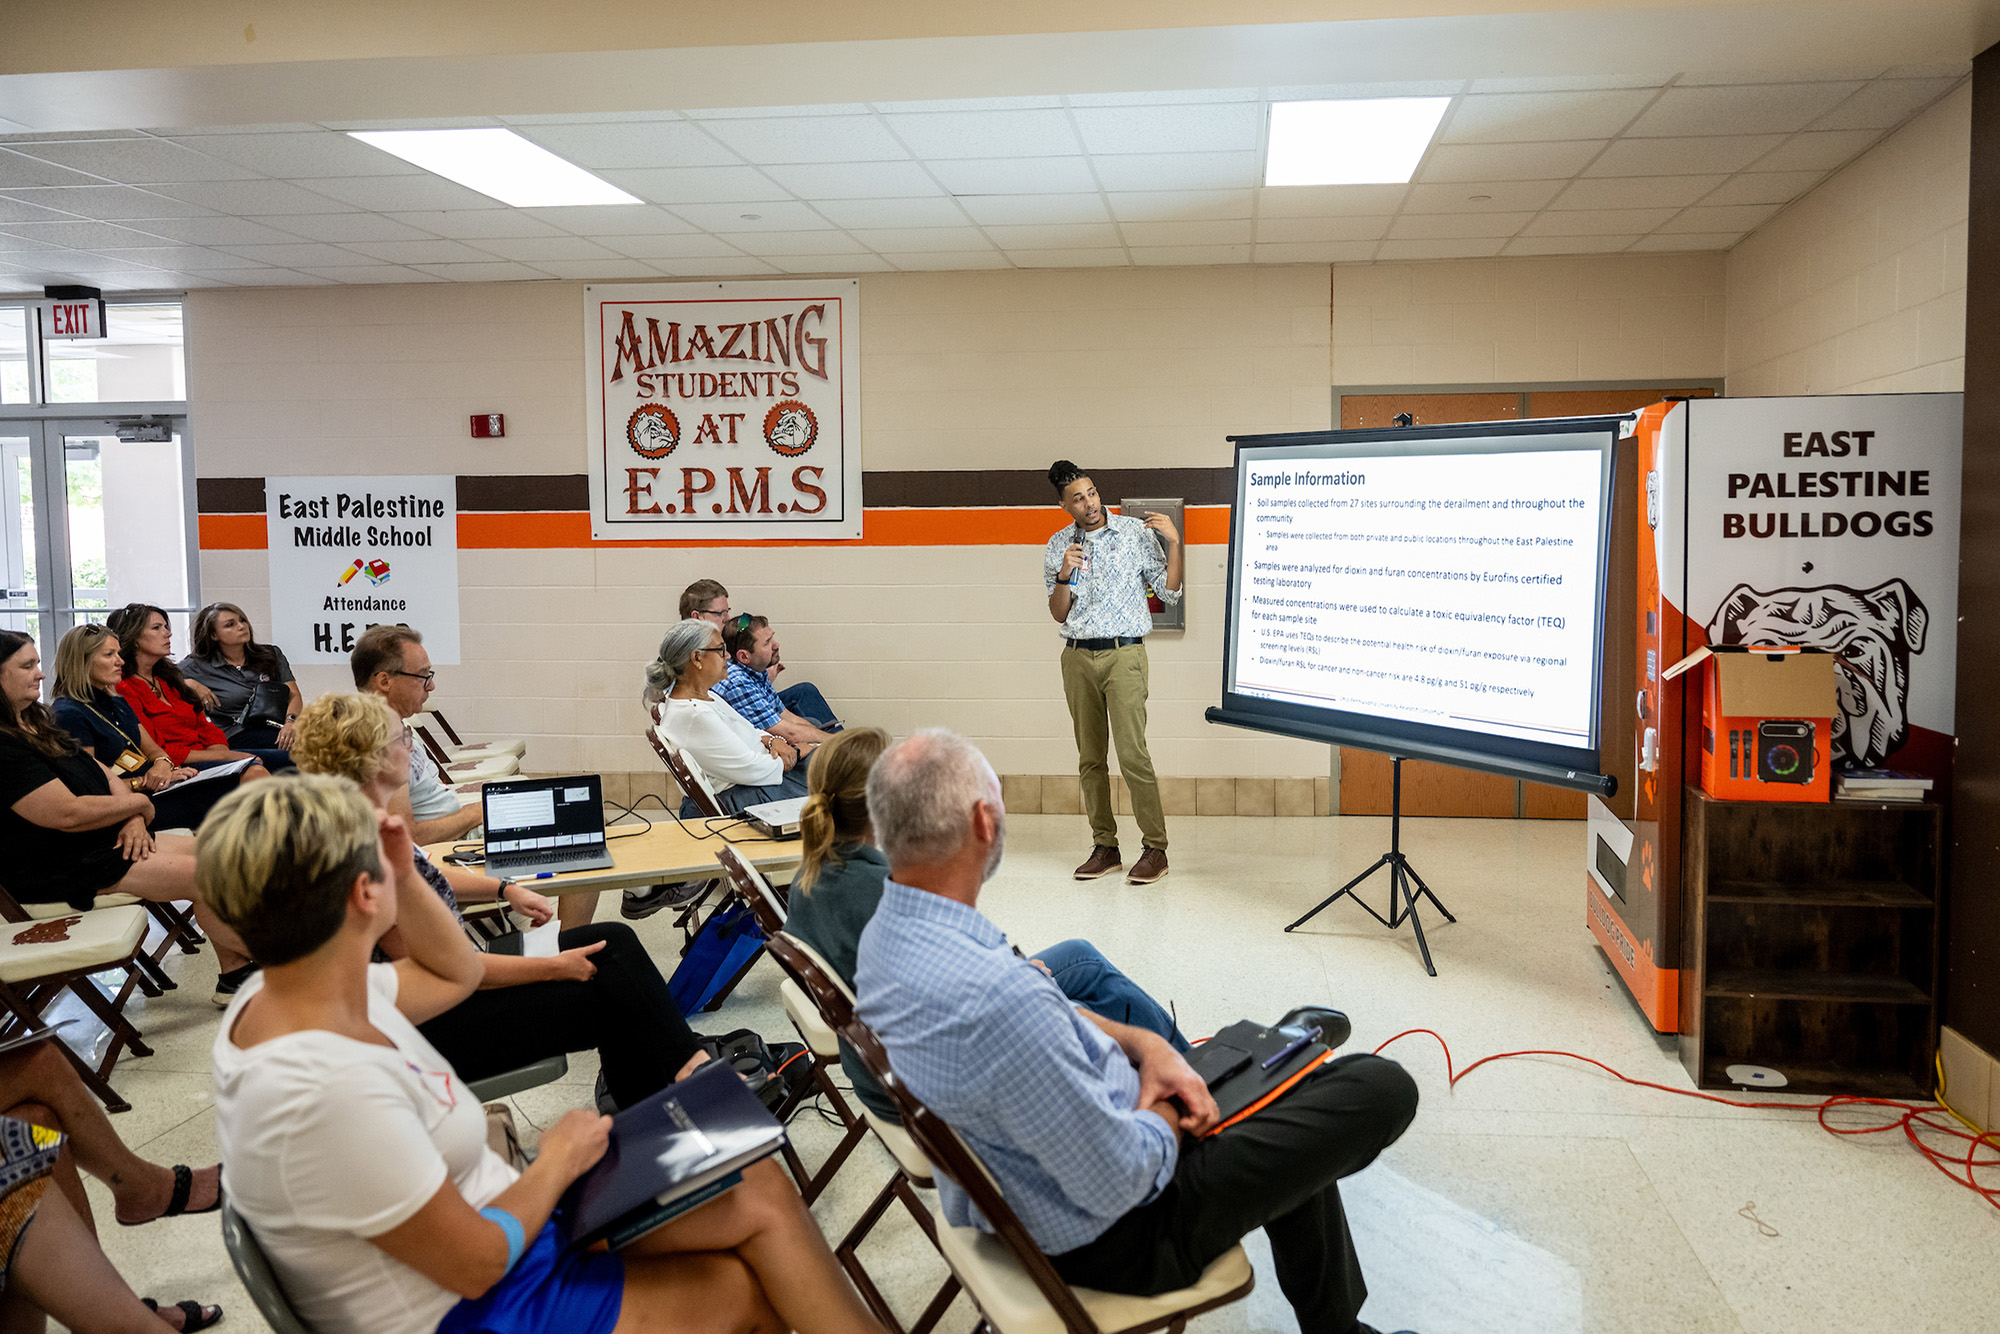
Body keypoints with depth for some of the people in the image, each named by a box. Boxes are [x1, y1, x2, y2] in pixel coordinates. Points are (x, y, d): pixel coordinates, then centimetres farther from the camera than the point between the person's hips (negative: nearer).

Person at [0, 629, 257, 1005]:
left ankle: (235, 973, 0)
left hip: (105, 839, 10)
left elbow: (102, 772, 14)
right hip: (61, 867, -10)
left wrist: (133, 819, -5)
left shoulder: (34, 724, 13)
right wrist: (138, 803, -8)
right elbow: (68, 813, -25)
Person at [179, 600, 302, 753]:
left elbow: (294, 695, 11)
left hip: (280, 728, 4)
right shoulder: (199, 666, 12)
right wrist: (190, 684, -9)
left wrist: (290, 722, -10)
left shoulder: (272, 654, 19)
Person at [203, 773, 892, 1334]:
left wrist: (404, 876, -3)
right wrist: (561, 1157, -8)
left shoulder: (278, 992, -4)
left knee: (760, 1192, 3)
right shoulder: (326, 1090, -34)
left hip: (498, 1215, 9)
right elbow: (476, 1261, -25)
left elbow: (457, 972, 14)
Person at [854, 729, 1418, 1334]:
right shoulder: (996, 995, -38)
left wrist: (1145, 1045, -3)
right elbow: (1118, 1184, -28)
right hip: (1111, 1240, -9)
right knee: (1382, 1089, -3)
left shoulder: (884, 935, -7)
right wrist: (1164, 1120, -8)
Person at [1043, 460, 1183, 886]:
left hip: (1124, 654, -4)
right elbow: (1059, 614, 8)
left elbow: (1169, 592, 1)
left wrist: (1173, 543, -11)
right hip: (1078, 657, 4)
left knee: (1132, 752, -12)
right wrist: (1064, 574, -10)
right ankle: (1105, 847, 15)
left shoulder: (1135, 532, 0)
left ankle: (1155, 848, -5)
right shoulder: (1058, 546, 8)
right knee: (1090, 758, 6)